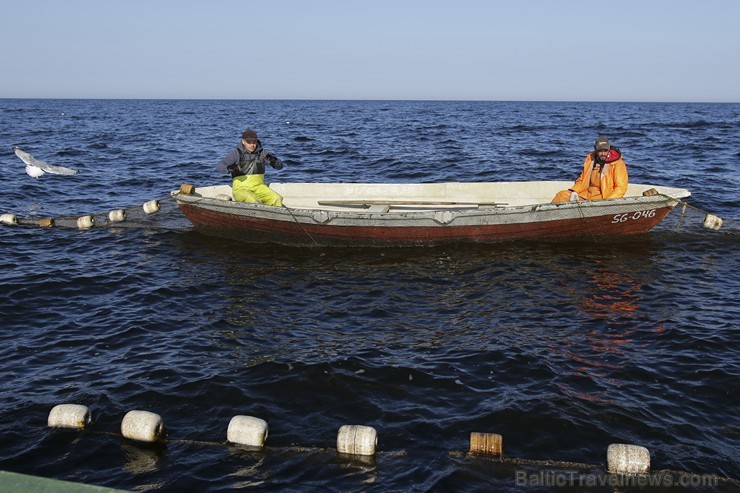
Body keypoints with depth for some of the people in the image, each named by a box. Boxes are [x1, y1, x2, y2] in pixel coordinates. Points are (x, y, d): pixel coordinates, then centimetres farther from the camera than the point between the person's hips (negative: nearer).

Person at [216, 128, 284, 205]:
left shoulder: (261, 152, 6)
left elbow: (280, 166, 5)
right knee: (253, 202, -36)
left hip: (258, 187, 4)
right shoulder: (236, 153, -3)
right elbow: (219, 166, -11)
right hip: (241, 189, -4)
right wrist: (229, 168, -33)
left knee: (277, 198, -23)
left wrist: (273, 160, -18)